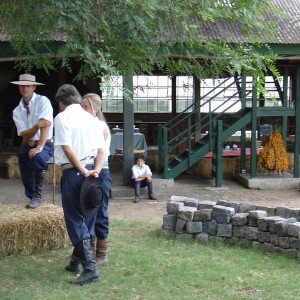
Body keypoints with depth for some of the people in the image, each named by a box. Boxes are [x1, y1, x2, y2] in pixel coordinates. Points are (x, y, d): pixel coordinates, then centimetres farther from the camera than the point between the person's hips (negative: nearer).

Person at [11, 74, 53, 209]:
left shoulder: (43, 101, -9)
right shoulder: (17, 111, 4)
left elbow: (46, 125, -20)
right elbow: (24, 134, -6)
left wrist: (39, 147, -29)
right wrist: (37, 126, -27)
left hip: (44, 144, -5)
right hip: (26, 146, 5)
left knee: (37, 159, -36)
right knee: (27, 180, 4)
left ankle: (38, 194, -15)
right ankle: (33, 198, 33)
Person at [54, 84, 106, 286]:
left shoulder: (62, 117, -6)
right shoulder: (92, 118, 12)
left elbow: (67, 148, -15)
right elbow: (102, 150, 4)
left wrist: (82, 171, -12)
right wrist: (94, 171, -6)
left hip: (73, 172, -7)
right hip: (91, 172, 7)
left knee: (76, 220, -2)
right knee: (87, 219, 15)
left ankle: (90, 268, -6)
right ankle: (76, 261, 29)